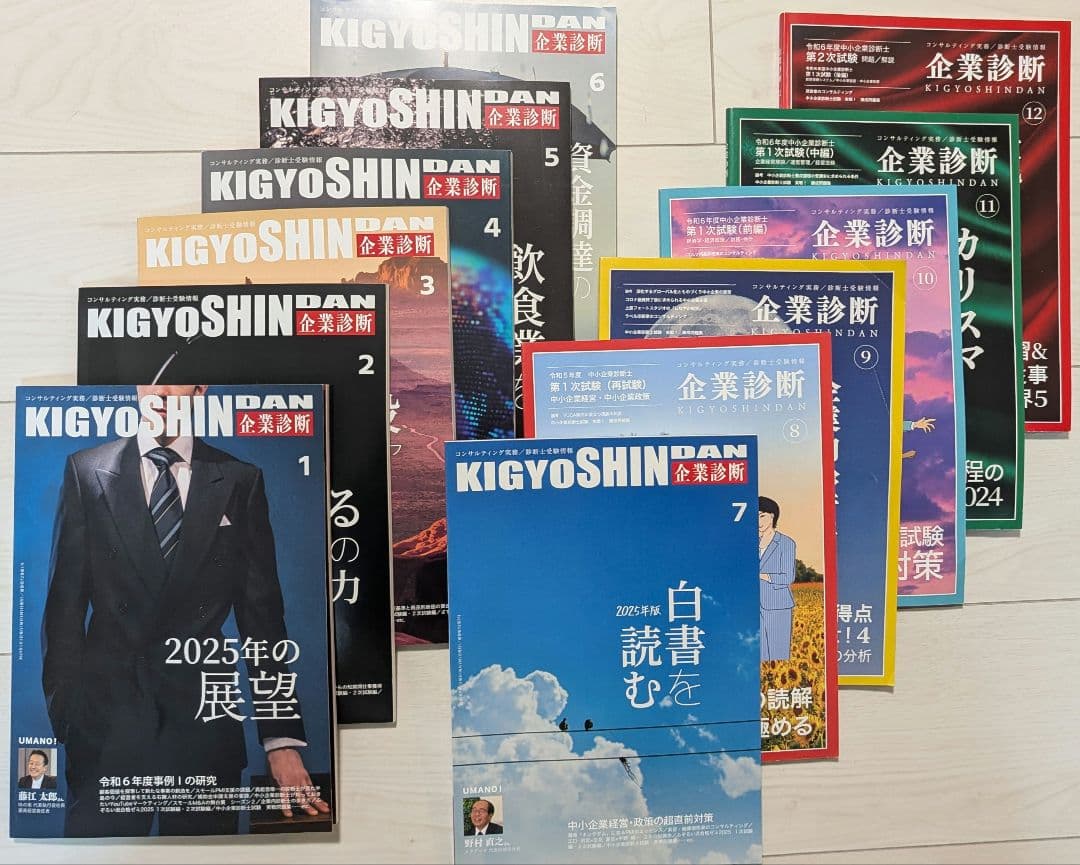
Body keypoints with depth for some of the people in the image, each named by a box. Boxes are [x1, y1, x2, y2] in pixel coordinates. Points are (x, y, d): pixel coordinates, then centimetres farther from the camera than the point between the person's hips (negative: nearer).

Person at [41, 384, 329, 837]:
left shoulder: (241, 480, 0)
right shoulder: (86, 471, 3)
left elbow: (262, 613, 0)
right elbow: (65, 604, 4)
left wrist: (282, 739, -4)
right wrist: (63, 714, -3)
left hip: (204, 719, 0)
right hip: (106, 720, 0)